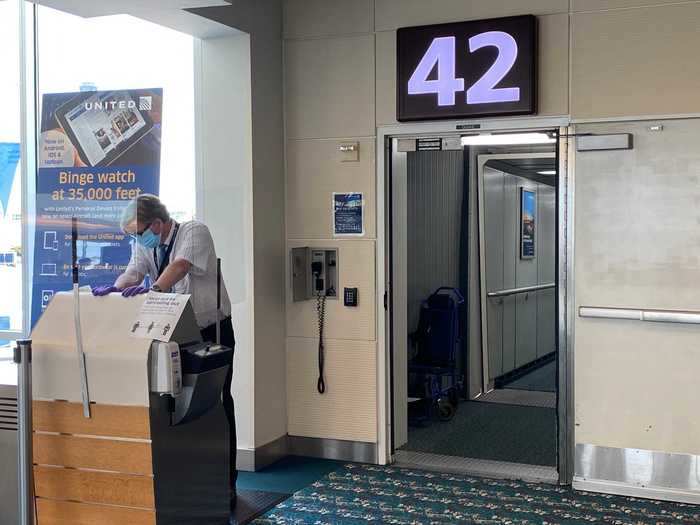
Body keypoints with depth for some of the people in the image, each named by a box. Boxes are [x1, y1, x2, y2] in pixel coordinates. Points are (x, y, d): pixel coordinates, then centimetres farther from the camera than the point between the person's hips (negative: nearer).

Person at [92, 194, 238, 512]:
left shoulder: (194, 232, -13)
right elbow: (134, 271, -10)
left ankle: (225, 483, 9)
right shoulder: (144, 244, 6)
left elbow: (181, 265, -30)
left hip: (212, 331, -5)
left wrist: (154, 288, -46)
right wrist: (115, 288, -31)